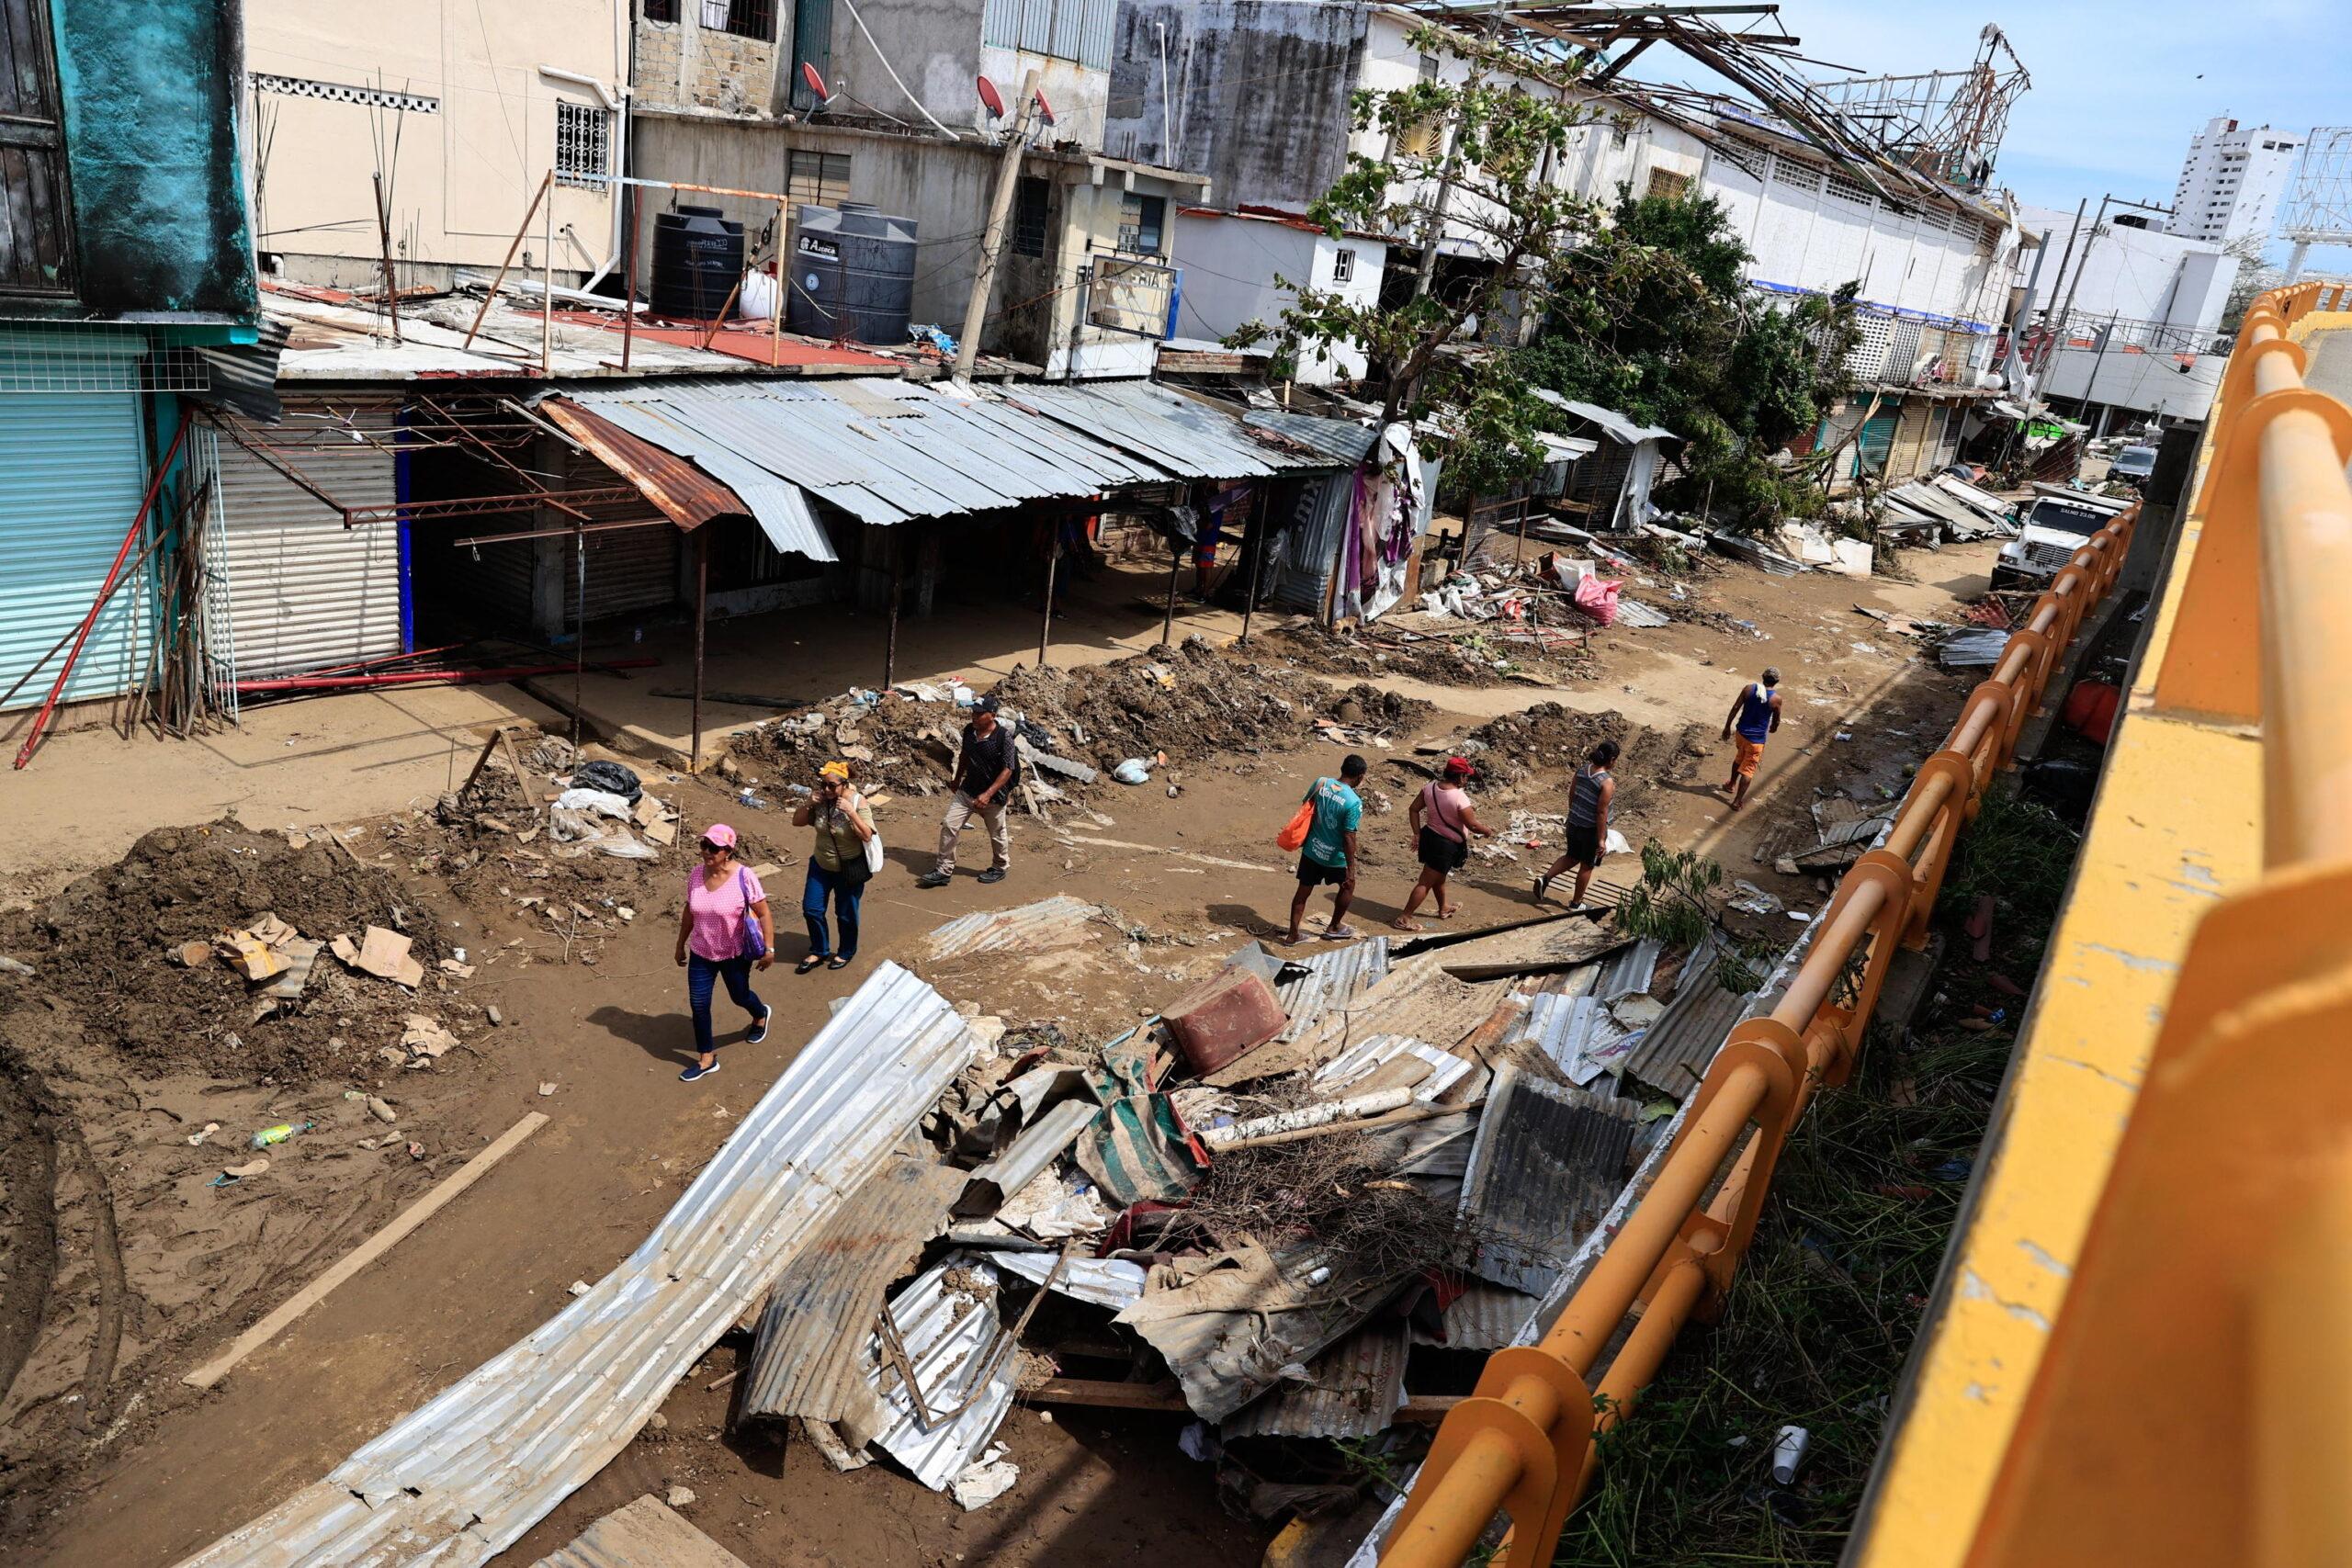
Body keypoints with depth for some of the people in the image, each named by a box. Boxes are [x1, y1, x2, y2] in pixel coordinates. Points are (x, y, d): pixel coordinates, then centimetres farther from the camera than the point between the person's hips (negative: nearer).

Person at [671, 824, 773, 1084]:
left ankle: (760, 1015, 53)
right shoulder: (697, 874, -8)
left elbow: (763, 914, -16)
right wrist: (681, 944, 13)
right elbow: (689, 912, 6)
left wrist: (769, 949, -16)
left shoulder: (743, 877, -22)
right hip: (701, 953, 4)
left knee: (740, 997, 18)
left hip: (735, 954, -4)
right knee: (699, 1005, 3)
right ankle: (706, 1059, 19)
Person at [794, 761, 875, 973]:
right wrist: (808, 803, -20)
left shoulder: (858, 802, -21)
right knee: (811, 909, 9)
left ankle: (846, 952, 35)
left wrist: (851, 812, -34)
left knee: (846, 914, 11)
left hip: (849, 868, -4)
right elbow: (797, 822, -3)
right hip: (821, 865, 4)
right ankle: (819, 951, 30)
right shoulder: (820, 798, -11)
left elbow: (866, 835, -25)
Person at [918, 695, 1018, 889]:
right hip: (967, 791, 5)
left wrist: (988, 794, -28)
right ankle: (944, 870, 5)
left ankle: (999, 868, 37)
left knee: (997, 834, 13)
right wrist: (957, 780, 25)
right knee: (948, 826, -4)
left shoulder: (1004, 736, -22)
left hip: (993, 795, -5)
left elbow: (1007, 770, -21)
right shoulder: (969, 730, -4)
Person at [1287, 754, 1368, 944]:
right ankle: (1334, 927, 34)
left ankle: (1293, 934, 17)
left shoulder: (1320, 783, -7)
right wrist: (1351, 870, -15)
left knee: (1303, 891, 15)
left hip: (1311, 850, 4)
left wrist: (1303, 838, 20)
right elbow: (1349, 838, -22)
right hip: (1335, 857, -4)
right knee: (1348, 885, 23)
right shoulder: (1354, 802, -23)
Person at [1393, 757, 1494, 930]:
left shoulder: (1430, 786, -6)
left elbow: (1414, 809, 0)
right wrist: (1487, 831, -1)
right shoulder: (1459, 798, -27)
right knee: (1426, 883, 1)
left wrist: (1417, 833, 6)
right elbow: (1472, 825, -21)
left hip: (1429, 835, 8)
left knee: (1439, 876, 29)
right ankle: (1404, 919, 4)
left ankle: (1444, 907, 51)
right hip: (1446, 845, -8)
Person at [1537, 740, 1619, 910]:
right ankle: (1576, 903, 26)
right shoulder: (1607, 783, -23)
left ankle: (1545, 878, 9)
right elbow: (1601, 812, -23)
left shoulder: (1582, 769, -4)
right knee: (1587, 866, 13)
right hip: (1591, 830, -6)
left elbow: (1571, 795, 7)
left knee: (1571, 857, 26)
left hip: (1573, 824, 6)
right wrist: (1601, 839, -17)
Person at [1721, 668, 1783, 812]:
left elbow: (1735, 709, -7)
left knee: (1739, 758, 30)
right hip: (1757, 738, -4)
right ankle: (1737, 801, 5)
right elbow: (1776, 720, -1)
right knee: (1748, 769, 5)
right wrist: (1773, 728, 23)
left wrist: (1727, 727, 4)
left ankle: (1731, 784, 49)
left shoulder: (1749, 688, -9)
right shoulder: (1776, 699, -14)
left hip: (1742, 732, 4)